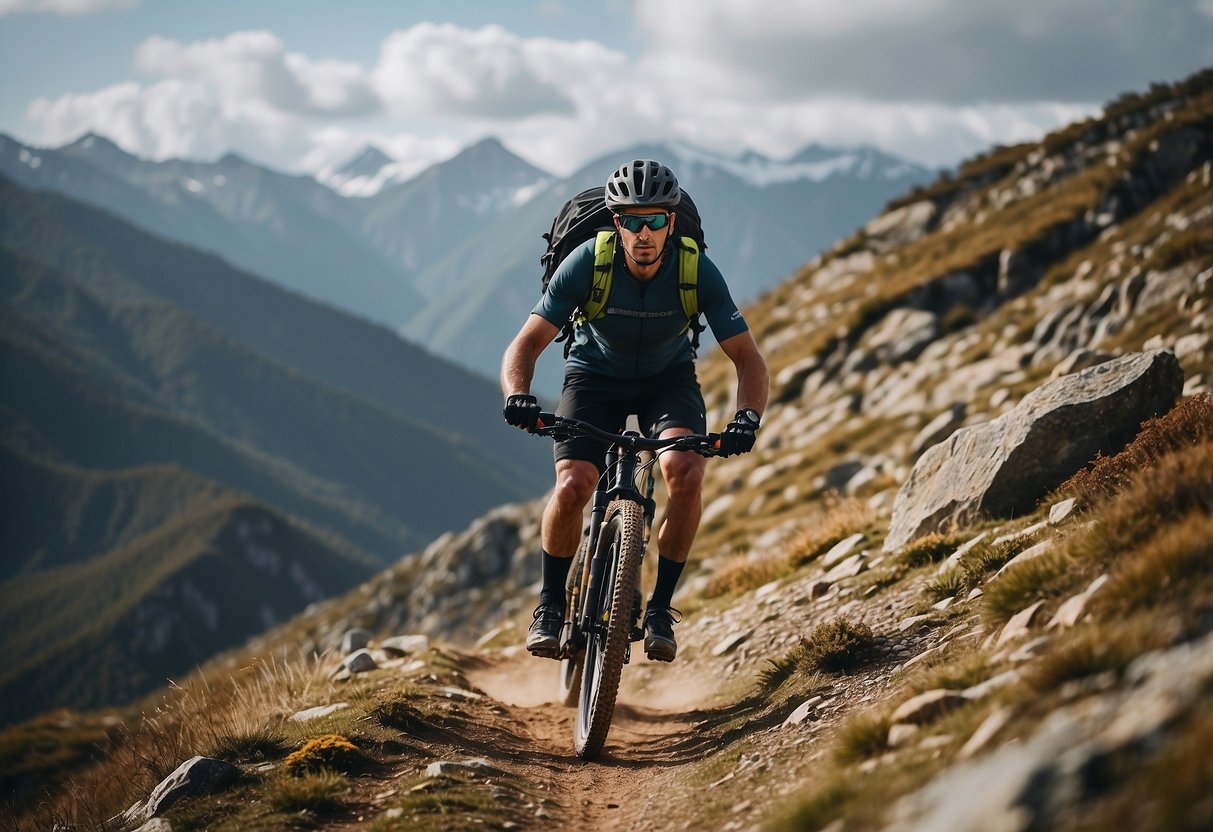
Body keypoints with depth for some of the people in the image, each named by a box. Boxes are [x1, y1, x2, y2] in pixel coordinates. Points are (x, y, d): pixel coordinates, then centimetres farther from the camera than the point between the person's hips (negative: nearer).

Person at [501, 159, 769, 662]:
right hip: (595, 375, 0)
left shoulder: (698, 271, -25)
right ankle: (551, 605, 1)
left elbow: (748, 358, -22)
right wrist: (517, 396, -45)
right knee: (573, 485, -23)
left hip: (668, 378, 1)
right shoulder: (587, 263, -26)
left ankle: (660, 607, -11)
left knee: (686, 474, -28)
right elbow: (527, 343, -25)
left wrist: (747, 417, -42)